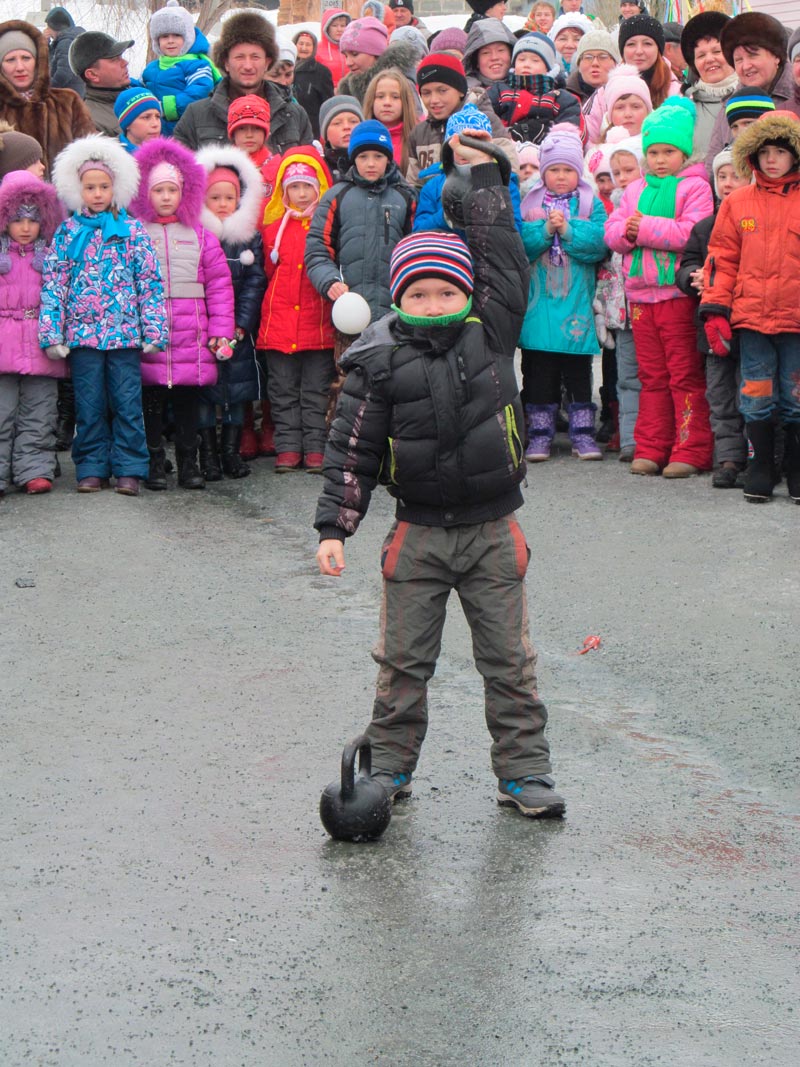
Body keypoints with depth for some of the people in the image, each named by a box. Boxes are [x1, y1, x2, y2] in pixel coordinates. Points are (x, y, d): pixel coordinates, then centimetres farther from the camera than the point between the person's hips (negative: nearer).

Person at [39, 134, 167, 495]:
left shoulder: (133, 231, 5)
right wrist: (52, 333, -5)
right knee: (89, 405, 5)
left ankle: (129, 469, 5)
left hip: (126, 333, -1)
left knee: (127, 404, -1)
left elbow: (150, 282, 4)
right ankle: (91, 469, 12)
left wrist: (153, 330, -2)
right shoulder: (67, 232, 6)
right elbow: (52, 283, 3)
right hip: (81, 334, 1)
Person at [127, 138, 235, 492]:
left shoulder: (200, 236, 9)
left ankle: (189, 464, 13)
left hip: (192, 338, 2)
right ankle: (154, 465, 10)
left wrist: (220, 329, 1)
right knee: (151, 402, 2)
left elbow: (219, 283, 8)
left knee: (189, 402, 6)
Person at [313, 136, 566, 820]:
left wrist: (485, 176, -2)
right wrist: (334, 526, -5)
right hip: (418, 533, 0)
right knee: (403, 660, 7)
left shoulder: (492, 334, -1)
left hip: (493, 530, 1)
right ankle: (390, 766, 20)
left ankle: (524, 770, 15)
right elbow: (352, 448, -1)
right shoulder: (379, 360, -4)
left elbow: (506, 264, -4)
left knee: (509, 660, 6)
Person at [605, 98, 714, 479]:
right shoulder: (635, 190, 18)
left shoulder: (694, 187, -3)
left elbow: (692, 234, -16)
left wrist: (645, 227, -15)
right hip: (641, 293, 6)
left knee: (685, 374, -5)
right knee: (651, 376, 9)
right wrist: (626, 232, -11)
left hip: (679, 293, -6)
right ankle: (650, 449, 13)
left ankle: (691, 451, -2)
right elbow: (611, 232, 12)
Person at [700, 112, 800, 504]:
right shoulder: (738, 202, 7)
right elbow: (722, 258, 8)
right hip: (751, 317, 1)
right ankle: (759, 470, 14)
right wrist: (714, 309, 2)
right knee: (756, 400, 4)